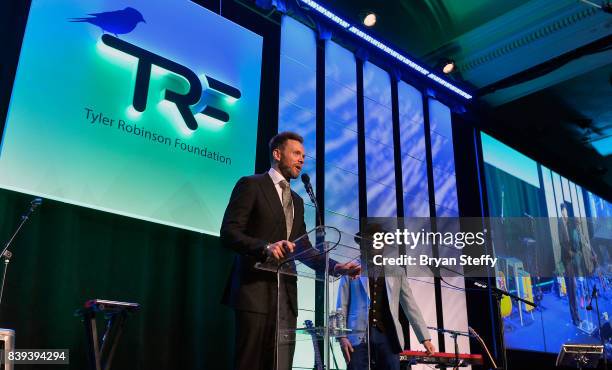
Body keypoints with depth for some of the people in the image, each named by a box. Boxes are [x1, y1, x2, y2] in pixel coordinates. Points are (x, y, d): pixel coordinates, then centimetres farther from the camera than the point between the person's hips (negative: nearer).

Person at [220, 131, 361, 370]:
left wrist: (335, 267, 3)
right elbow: (228, 233, -11)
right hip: (255, 290, -6)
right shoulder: (251, 185, 0)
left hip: (286, 294, 6)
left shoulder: (297, 201, 22)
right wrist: (266, 247, -28)